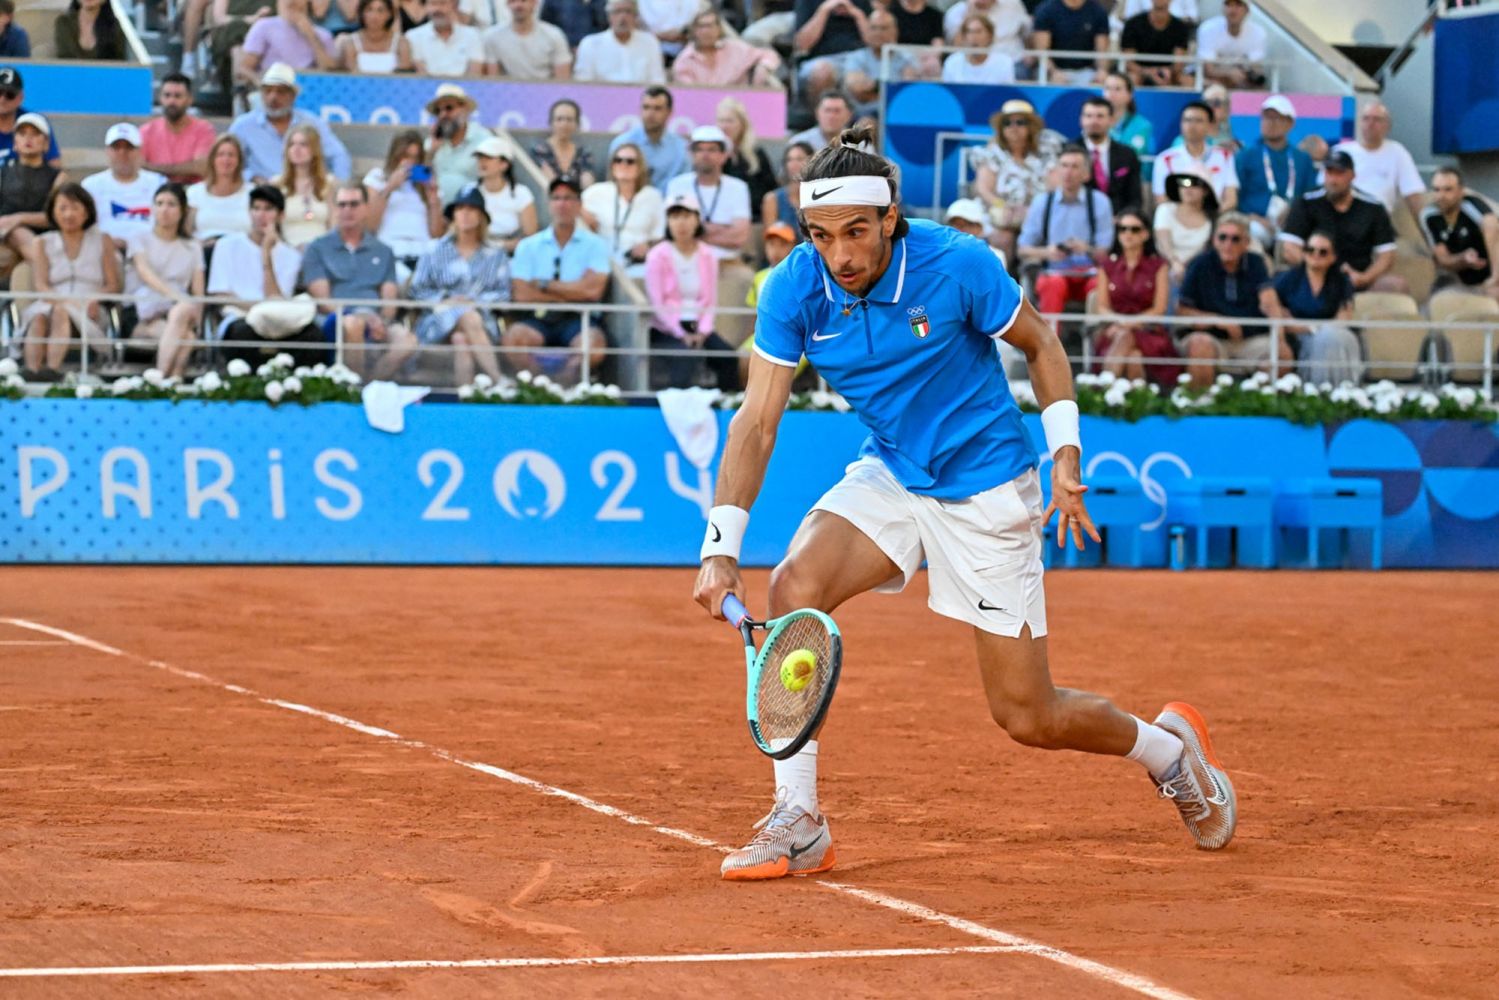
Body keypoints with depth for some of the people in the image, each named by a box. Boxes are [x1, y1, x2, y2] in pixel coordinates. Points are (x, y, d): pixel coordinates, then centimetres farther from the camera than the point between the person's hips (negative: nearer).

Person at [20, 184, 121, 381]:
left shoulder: (101, 241, 14)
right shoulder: (45, 243, 17)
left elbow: (114, 285, 8)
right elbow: (40, 283, 4)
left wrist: (94, 300, -14)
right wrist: (61, 300, -18)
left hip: (87, 313, -2)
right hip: (53, 303, 2)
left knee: (61, 313, -37)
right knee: (38, 318, -35)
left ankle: (53, 368, -59)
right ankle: (31, 369, -57)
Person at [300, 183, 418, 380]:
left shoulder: (383, 252, 24)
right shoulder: (317, 249, 15)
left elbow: (390, 298, 14)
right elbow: (322, 299, 3)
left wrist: (382, 321, -12)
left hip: (375, 322, 3)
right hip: (334, 320, -3)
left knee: (406, 339, -32)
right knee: (353, 323, -40)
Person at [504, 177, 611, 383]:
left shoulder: (595, 245, 7)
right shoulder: (528, 246, 10)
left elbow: (592, 290, -7)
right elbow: (521, 294, -2)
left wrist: (544, 285, -1)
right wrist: (572, 294, -4)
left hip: (578, 320, -1)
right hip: (538, 319, 1)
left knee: (593, 343, -35)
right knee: (514, 336, -32)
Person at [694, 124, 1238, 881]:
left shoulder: (956, 266, -23)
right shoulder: (794, 288, -15)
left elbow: (1041, 345, -4)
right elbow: (757, 420, -14)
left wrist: (1066, 453, -13)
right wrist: (721, 547, -23)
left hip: (986, 491, -3)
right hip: (889, 477, 3)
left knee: (1026, 717, 0)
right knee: (793, 586, -26)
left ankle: (1167, 748, 33)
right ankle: (797, 824, -18)